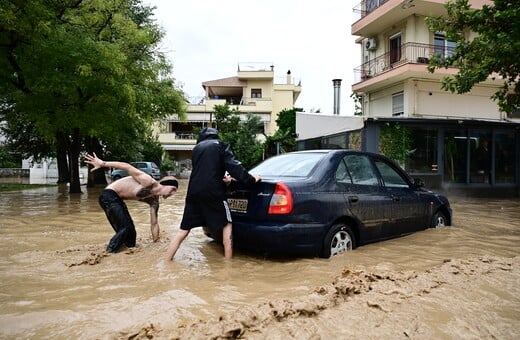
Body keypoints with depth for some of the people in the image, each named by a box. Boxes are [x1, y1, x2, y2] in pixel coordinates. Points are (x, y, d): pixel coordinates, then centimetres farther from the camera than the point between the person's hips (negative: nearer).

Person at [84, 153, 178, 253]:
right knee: (124, 229, -14)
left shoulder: (154, 201, 4)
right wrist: (103, 163, -23)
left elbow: (154, 224, 11)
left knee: (131, 231, 10)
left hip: (118, 200, 9)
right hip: (109, 195, -9)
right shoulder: (149, 182, -22)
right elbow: (127, 167, -21)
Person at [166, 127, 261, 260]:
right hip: (212, 192, -4)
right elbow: (234, 166, -4)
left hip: (194, 192, 5)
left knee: (184, 229, 11)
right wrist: (251, 180, 5)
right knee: (226, 225, 12)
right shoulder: (220, 145, 7)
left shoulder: (197, 148, 23)